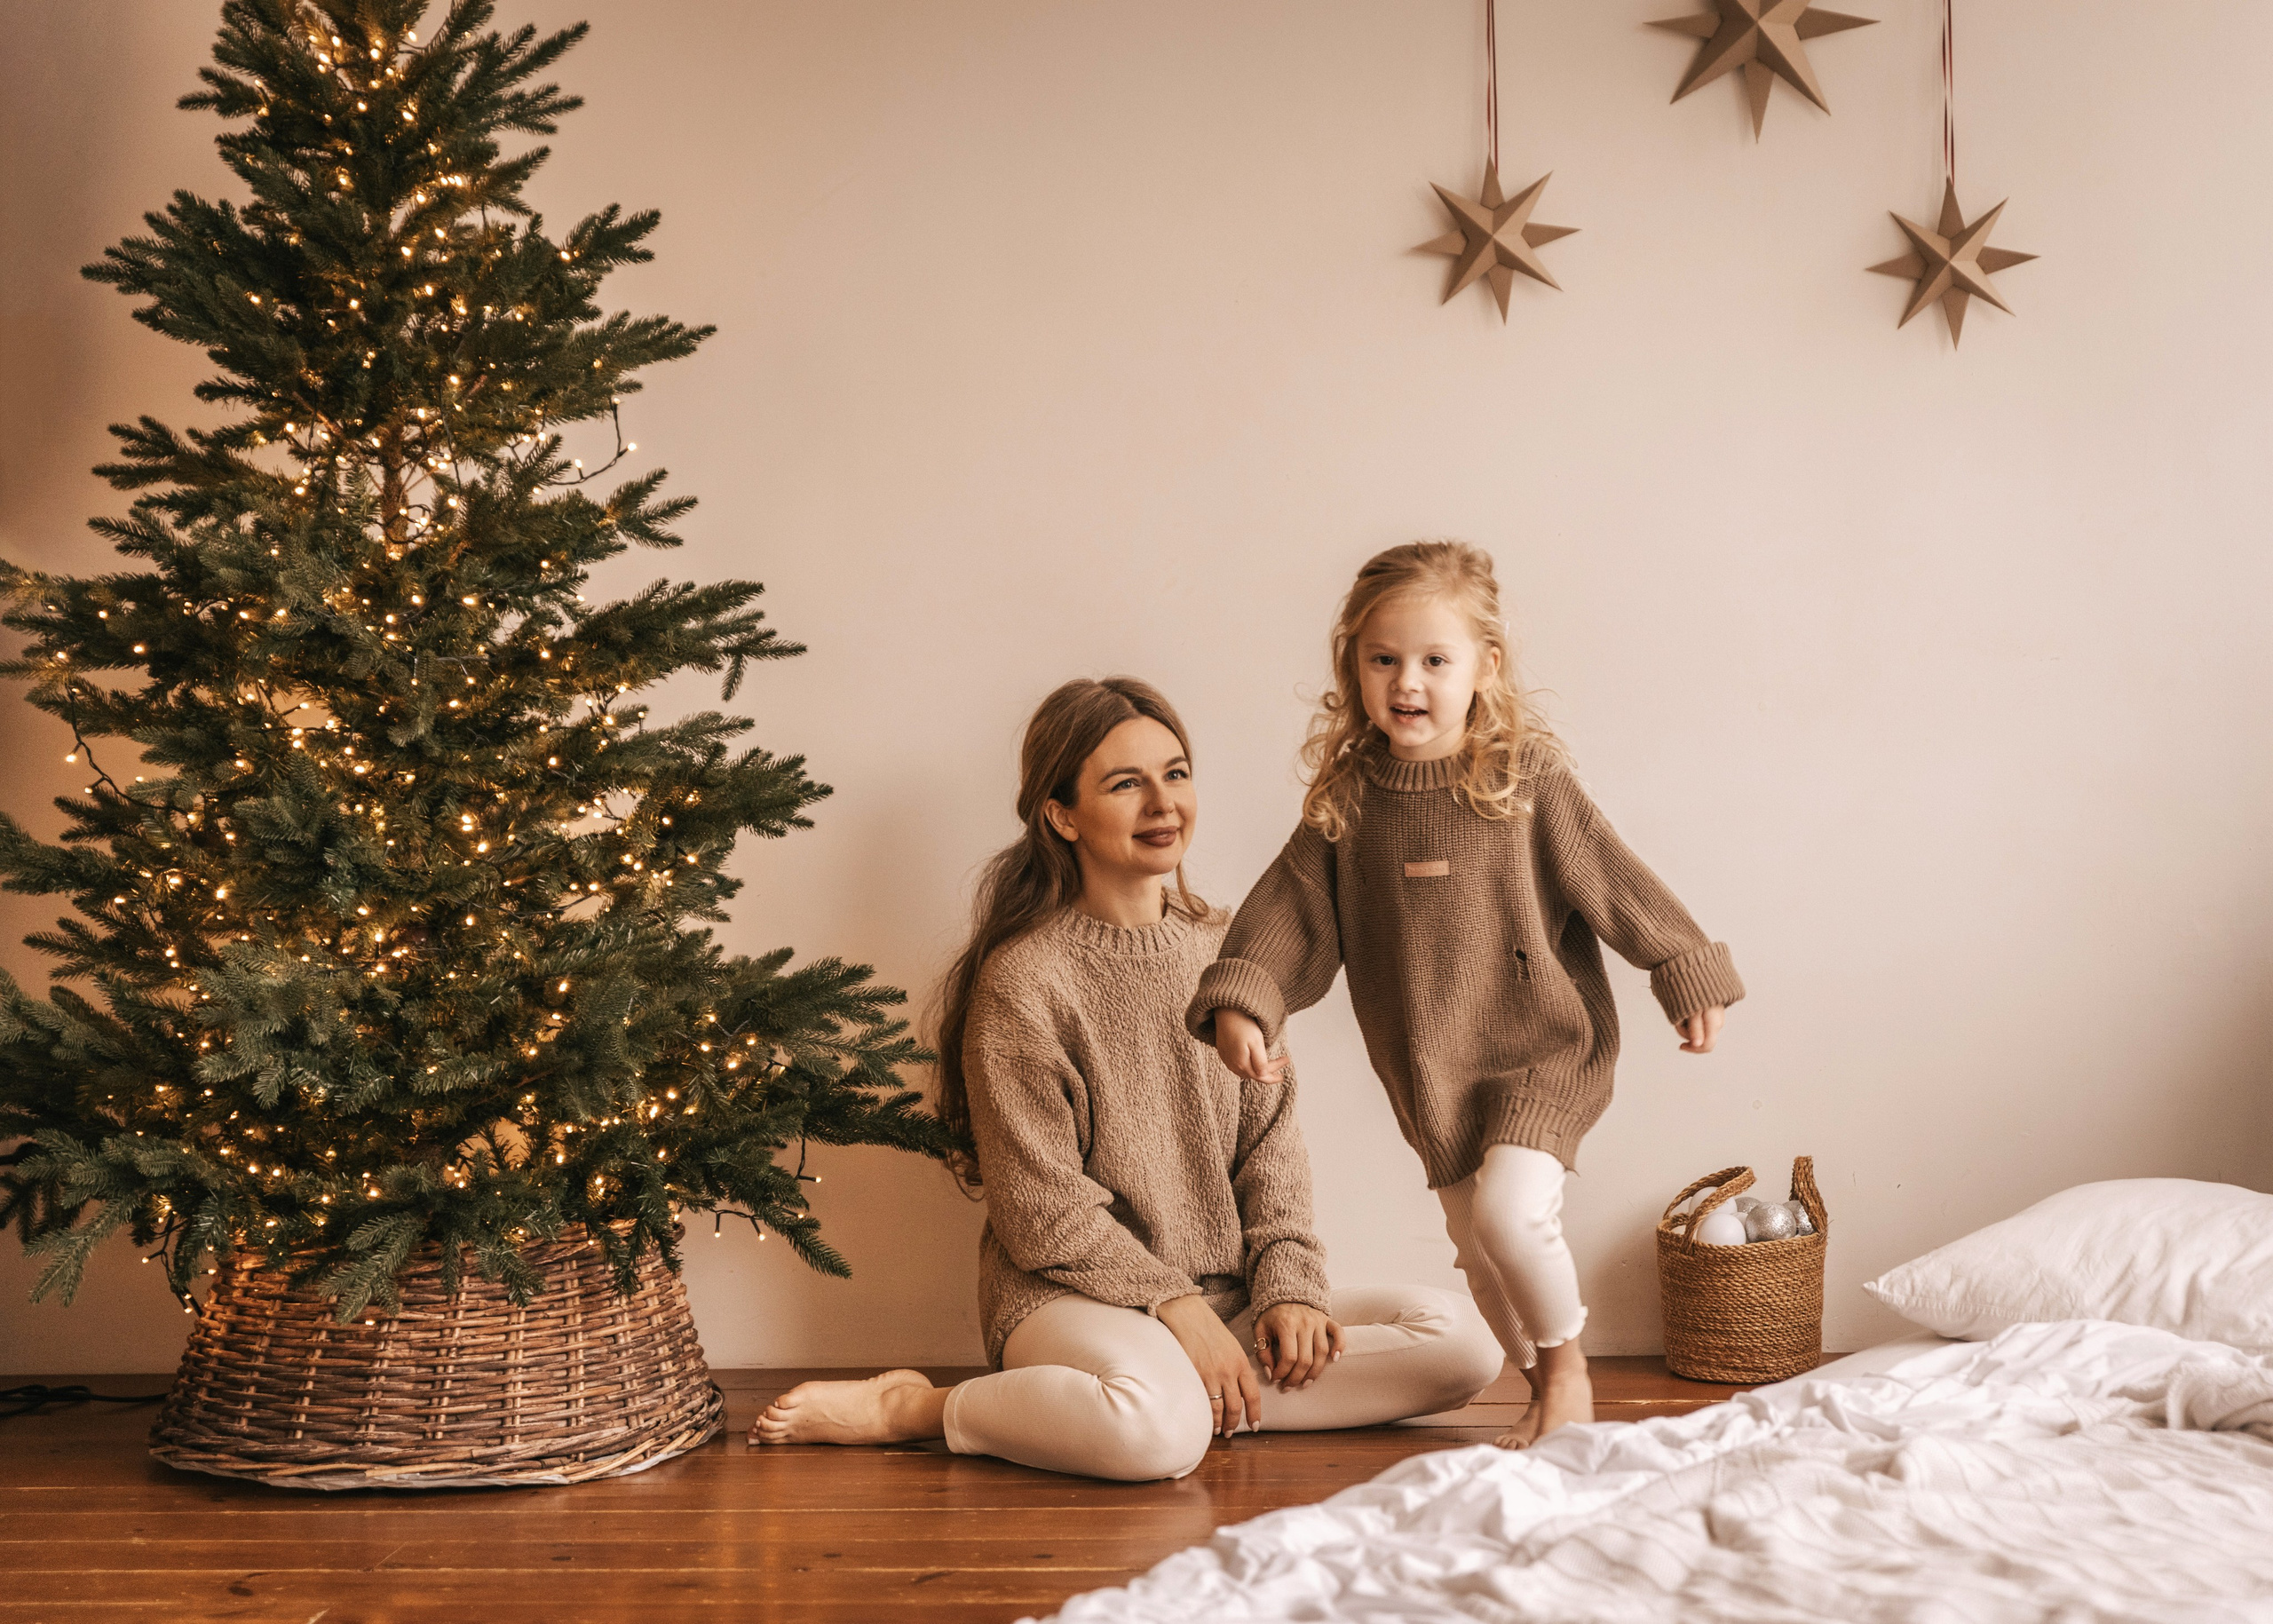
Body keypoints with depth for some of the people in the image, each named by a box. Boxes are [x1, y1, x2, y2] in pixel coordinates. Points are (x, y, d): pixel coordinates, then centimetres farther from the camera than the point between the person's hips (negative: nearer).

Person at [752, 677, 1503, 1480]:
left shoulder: (1225, 949, 11)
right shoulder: (1023, 978, -9)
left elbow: (1269, 1139, 10)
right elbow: (1040, 1205, -10)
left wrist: (1288, 1284, -6)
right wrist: (1176, 1306, -17)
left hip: (1221, 1300, 6)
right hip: (1069, 1298, -6)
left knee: (1461, 1339, -11)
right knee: (1159, 1428, -39)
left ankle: (1208, 1396, -14)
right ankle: (908, 1408, -16)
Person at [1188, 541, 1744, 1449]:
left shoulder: (1527, 780, -11)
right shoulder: (1345, 801, -2)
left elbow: (1613, 882, -6)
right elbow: (1288, 909, -2)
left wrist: (1689, 976, -2)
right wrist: (1240, 1003, -16)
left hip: (1544, 1047, -4)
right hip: (1429, 1069, 4)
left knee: (1507, 1210, -20)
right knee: (1477, 1248, 10)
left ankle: (1567, 1361, 7)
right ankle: (1546, 1392, 31)